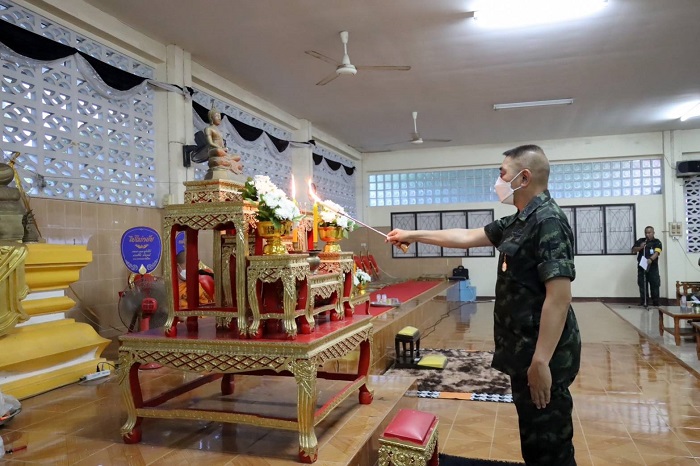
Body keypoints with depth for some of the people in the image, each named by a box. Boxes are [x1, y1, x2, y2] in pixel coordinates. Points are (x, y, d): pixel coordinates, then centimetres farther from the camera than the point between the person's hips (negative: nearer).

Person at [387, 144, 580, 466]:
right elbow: (466, 237, 19)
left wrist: (541, 361, -26)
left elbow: (559, 297, -24)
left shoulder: (548, 221, -18)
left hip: (542, 355, -9)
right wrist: (412, 235, 21)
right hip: (524, 350, 10)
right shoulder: (518, 222, 12)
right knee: (534, 438, 20)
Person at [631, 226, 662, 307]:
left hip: (653, 267, -2)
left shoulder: (657, 242, 1)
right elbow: (633, 250, 3)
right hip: (641, 266, 2)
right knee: (642, 285, 3)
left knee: (655, 285, 2)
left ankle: (656, 303, 12)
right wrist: (640, 247, -16)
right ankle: (643, 303, 8)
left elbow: (657, 252, -14)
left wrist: (651, 259, -32)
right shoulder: (640, 241, 9)